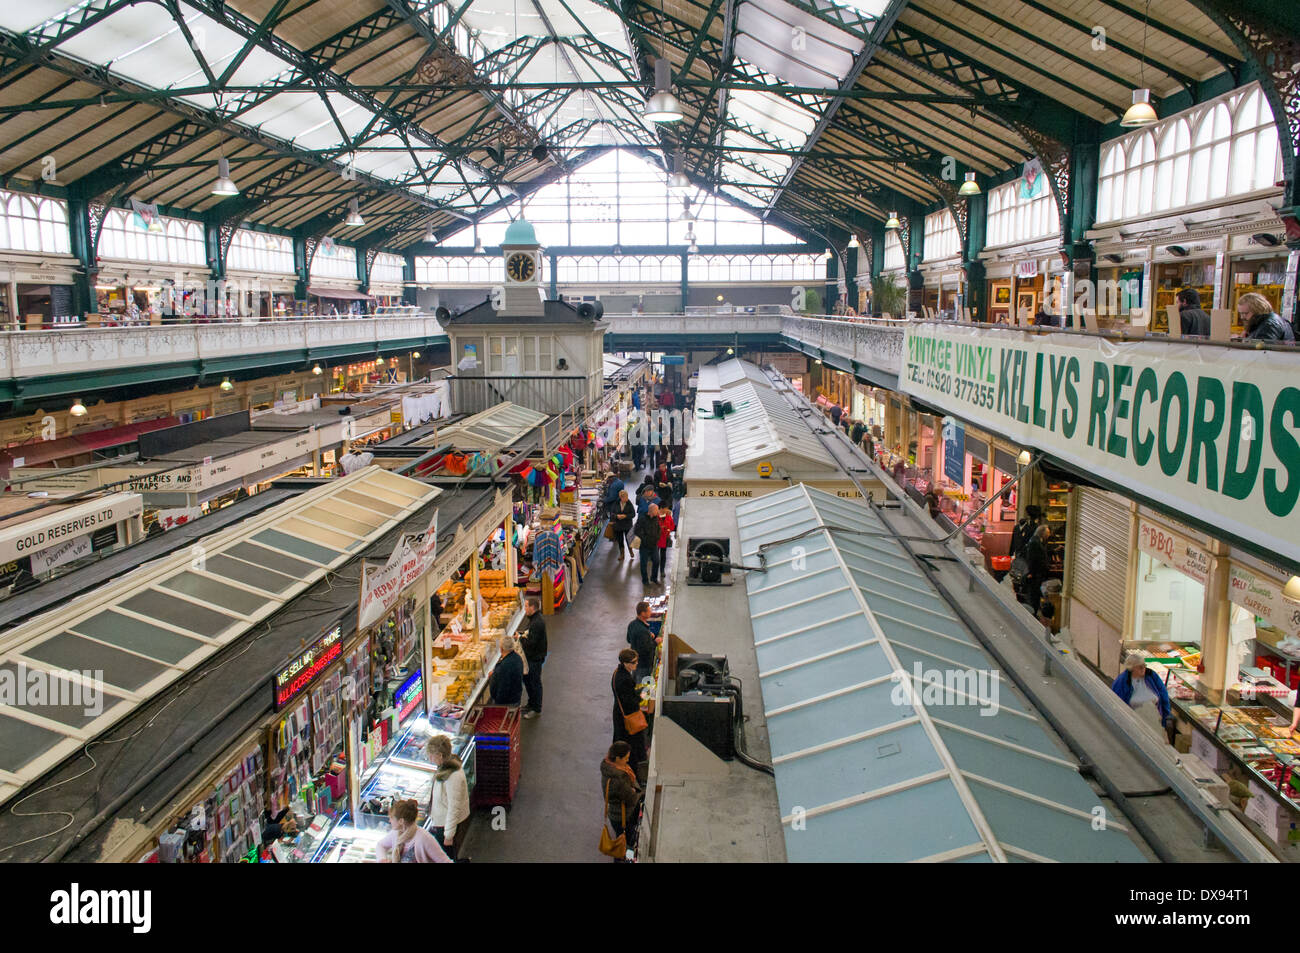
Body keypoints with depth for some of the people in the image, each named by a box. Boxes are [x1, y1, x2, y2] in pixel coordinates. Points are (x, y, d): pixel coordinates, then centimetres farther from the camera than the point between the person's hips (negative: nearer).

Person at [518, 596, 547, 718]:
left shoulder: (537, 623, -27)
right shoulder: (533, 619, 5)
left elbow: (531, 643, -28)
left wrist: (520, 638, -14)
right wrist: (523, 636, 2)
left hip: (535, 658, -10)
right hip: (530, 657, 10)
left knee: (535, 683, 3)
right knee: (526, 679, 22)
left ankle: (536, 709, 17)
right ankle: (531, 704, 38)